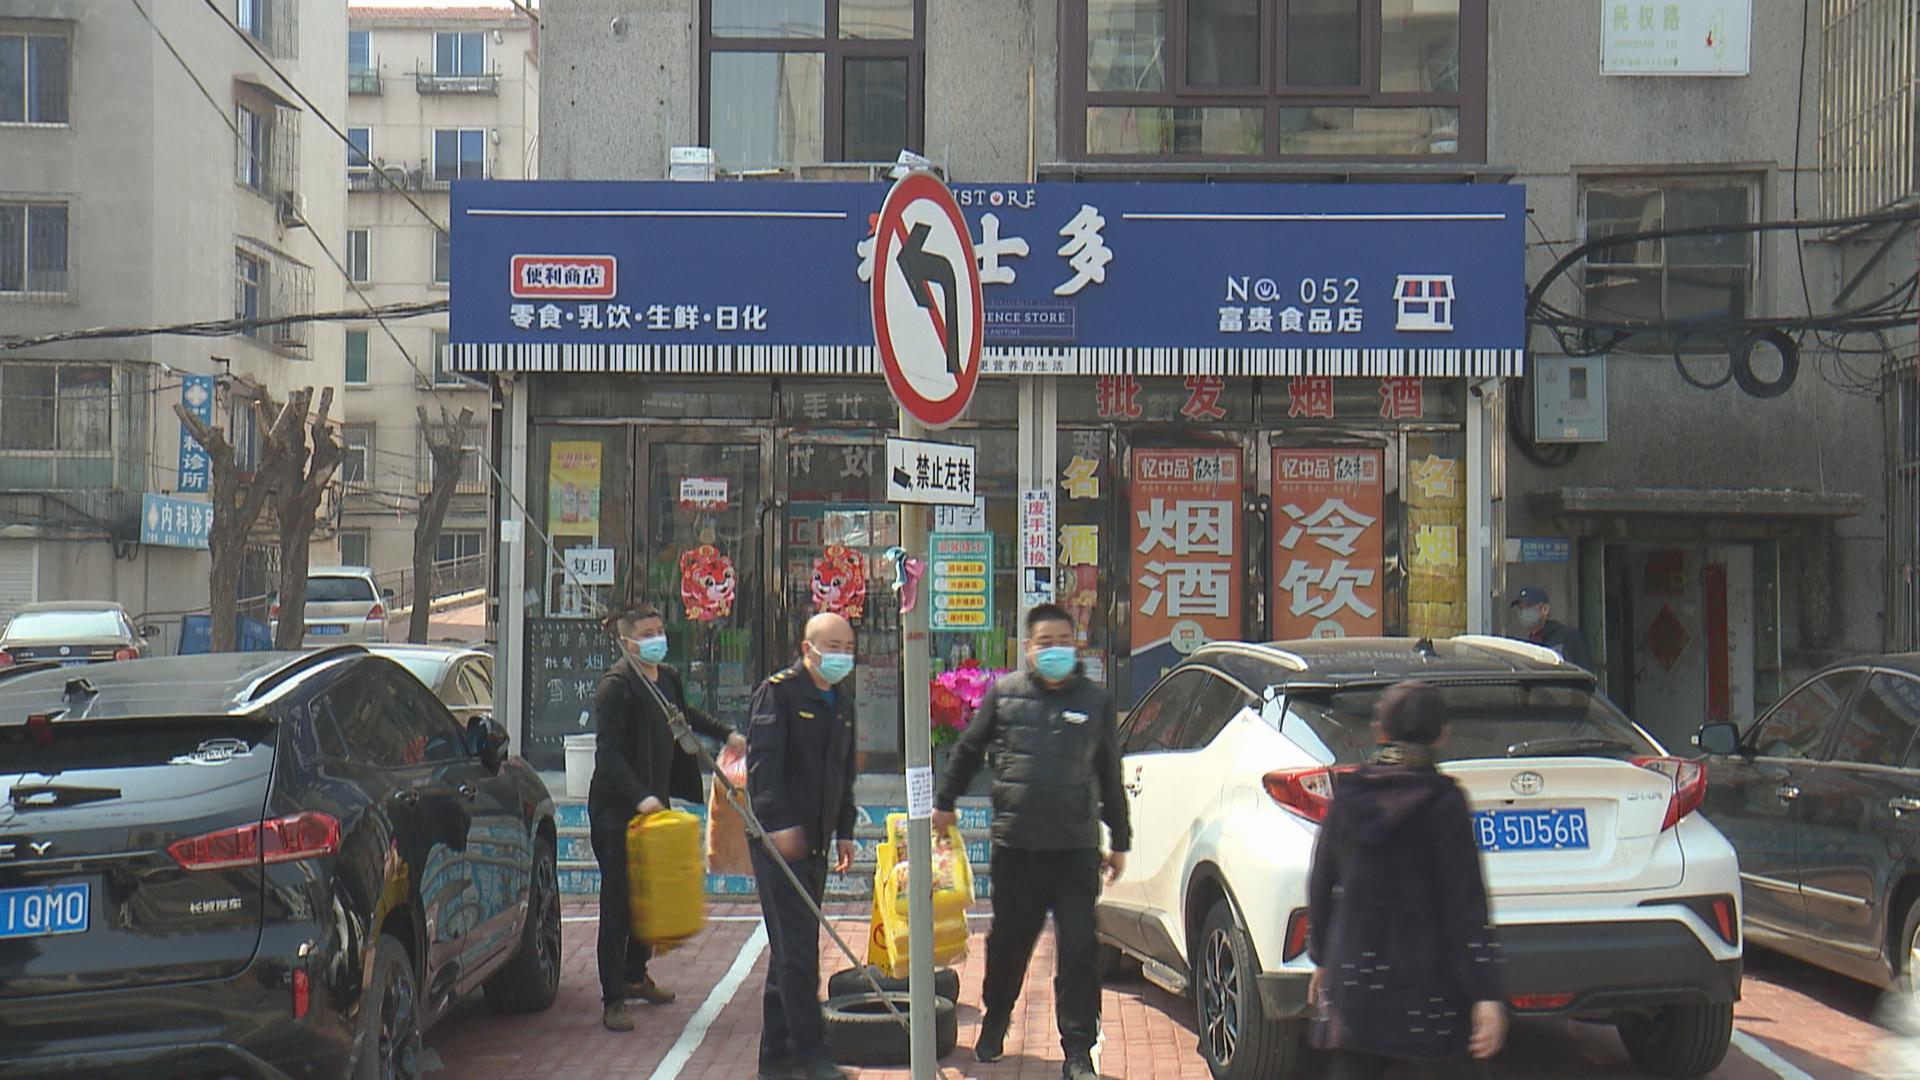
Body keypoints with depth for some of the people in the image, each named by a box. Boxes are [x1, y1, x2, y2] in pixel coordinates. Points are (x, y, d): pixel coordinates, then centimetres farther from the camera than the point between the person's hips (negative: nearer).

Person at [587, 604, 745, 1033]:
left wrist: (726, 734, 37)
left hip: (653, 802, 8)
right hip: (616, 808, -8)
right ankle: (613, 998, 0)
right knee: (618, 901, -5)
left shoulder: (668, 679, 10)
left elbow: (685, 717, 33)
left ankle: (635, 975, 32)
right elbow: (608, 752, -20)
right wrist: (639, 796, -30)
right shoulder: (615, 685, -14)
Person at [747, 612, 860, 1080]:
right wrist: (780, 823, -26)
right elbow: (762, 761, -18)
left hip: (815, 841, 8)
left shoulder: (842, 703, 16)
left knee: (793, 948, 11)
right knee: (796, 947, -10)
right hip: (778, 838, -8)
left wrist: (844, 832, 18)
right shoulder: (777, 692, -8)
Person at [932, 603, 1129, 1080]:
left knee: (1078, 950, -7)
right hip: (1015, 844, 1)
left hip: (1076, 848, -1)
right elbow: (968, 750, 17)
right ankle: (994, 1023, 37)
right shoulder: (1003, 693, 4)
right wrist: (944, 803, 20)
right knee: (1008, 942, 13)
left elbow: (1110, 777, 14)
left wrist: (1119, 842, 16)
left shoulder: (1095, 702, 7)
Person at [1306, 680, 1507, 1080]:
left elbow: (1320, 886, 11)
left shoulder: (1348, 796, 3)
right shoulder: (1442, 802, -9)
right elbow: (1466, 907, -12)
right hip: (1427, 984, -4)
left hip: (1354, 982, 4)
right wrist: (1486, 995, -12)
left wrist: (1322, 958, 25)